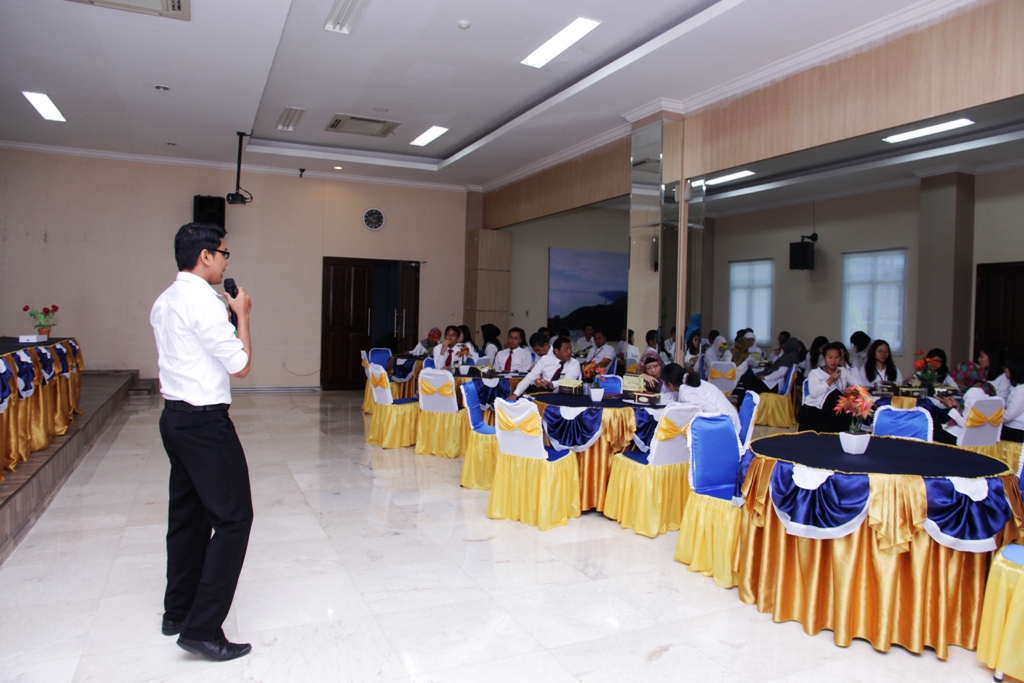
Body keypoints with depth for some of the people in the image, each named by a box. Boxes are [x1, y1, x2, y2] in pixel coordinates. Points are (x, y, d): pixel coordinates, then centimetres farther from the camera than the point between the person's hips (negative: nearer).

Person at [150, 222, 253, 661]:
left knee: (187, 514, 18)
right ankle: (202, 629, -2)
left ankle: (178, 612, 31)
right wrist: (242, 315, -5)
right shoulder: (203, 301, -17)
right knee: (233, 517, -5)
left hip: (174, 417, 10)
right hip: (205, 422, -10)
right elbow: (240, 365, -15)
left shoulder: (164, 303, 12)